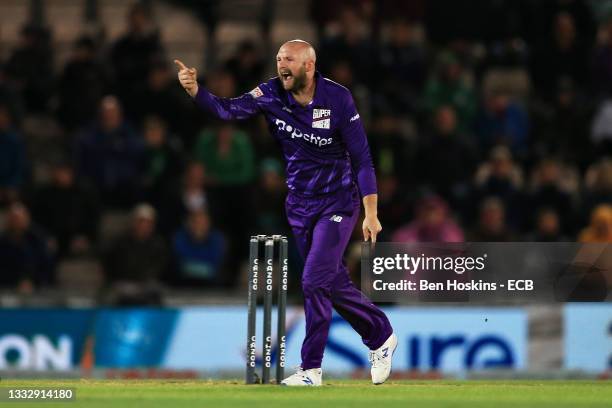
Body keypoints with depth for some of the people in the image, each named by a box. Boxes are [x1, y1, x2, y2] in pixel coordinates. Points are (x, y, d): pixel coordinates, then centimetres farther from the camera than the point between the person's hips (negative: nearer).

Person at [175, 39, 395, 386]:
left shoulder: (337, 98, -17)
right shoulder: (271, 94, -8)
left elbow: (362, 157, -13)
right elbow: (227, 110, -22)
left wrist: (371, 213, -14)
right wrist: (194, 89, -41)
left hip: (338, 203, -5)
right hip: (300, 204, 5)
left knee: (315, 281, -13)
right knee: (335, 284, 11)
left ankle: (312, 368, -4)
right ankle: (381, 337, 31)